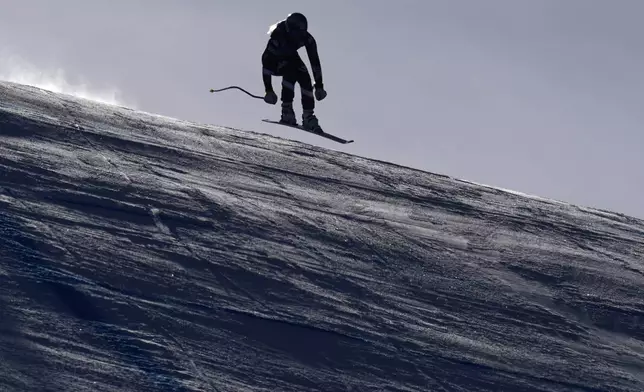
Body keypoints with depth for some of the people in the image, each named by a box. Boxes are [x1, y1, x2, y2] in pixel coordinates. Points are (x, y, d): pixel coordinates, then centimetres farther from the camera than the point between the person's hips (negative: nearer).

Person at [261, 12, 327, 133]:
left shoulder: (307, 38, -26)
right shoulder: (278, 36, -38)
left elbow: (315, 61, -17)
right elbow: (266, 61, -35)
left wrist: (319, 86, -19)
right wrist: (269, 90, -38)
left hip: (291, 57, 4)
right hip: (274, 61, -4)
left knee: (305, 78, -19)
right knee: (291, 72, -32)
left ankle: (308, 117, -11)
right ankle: (287, 111, -28)